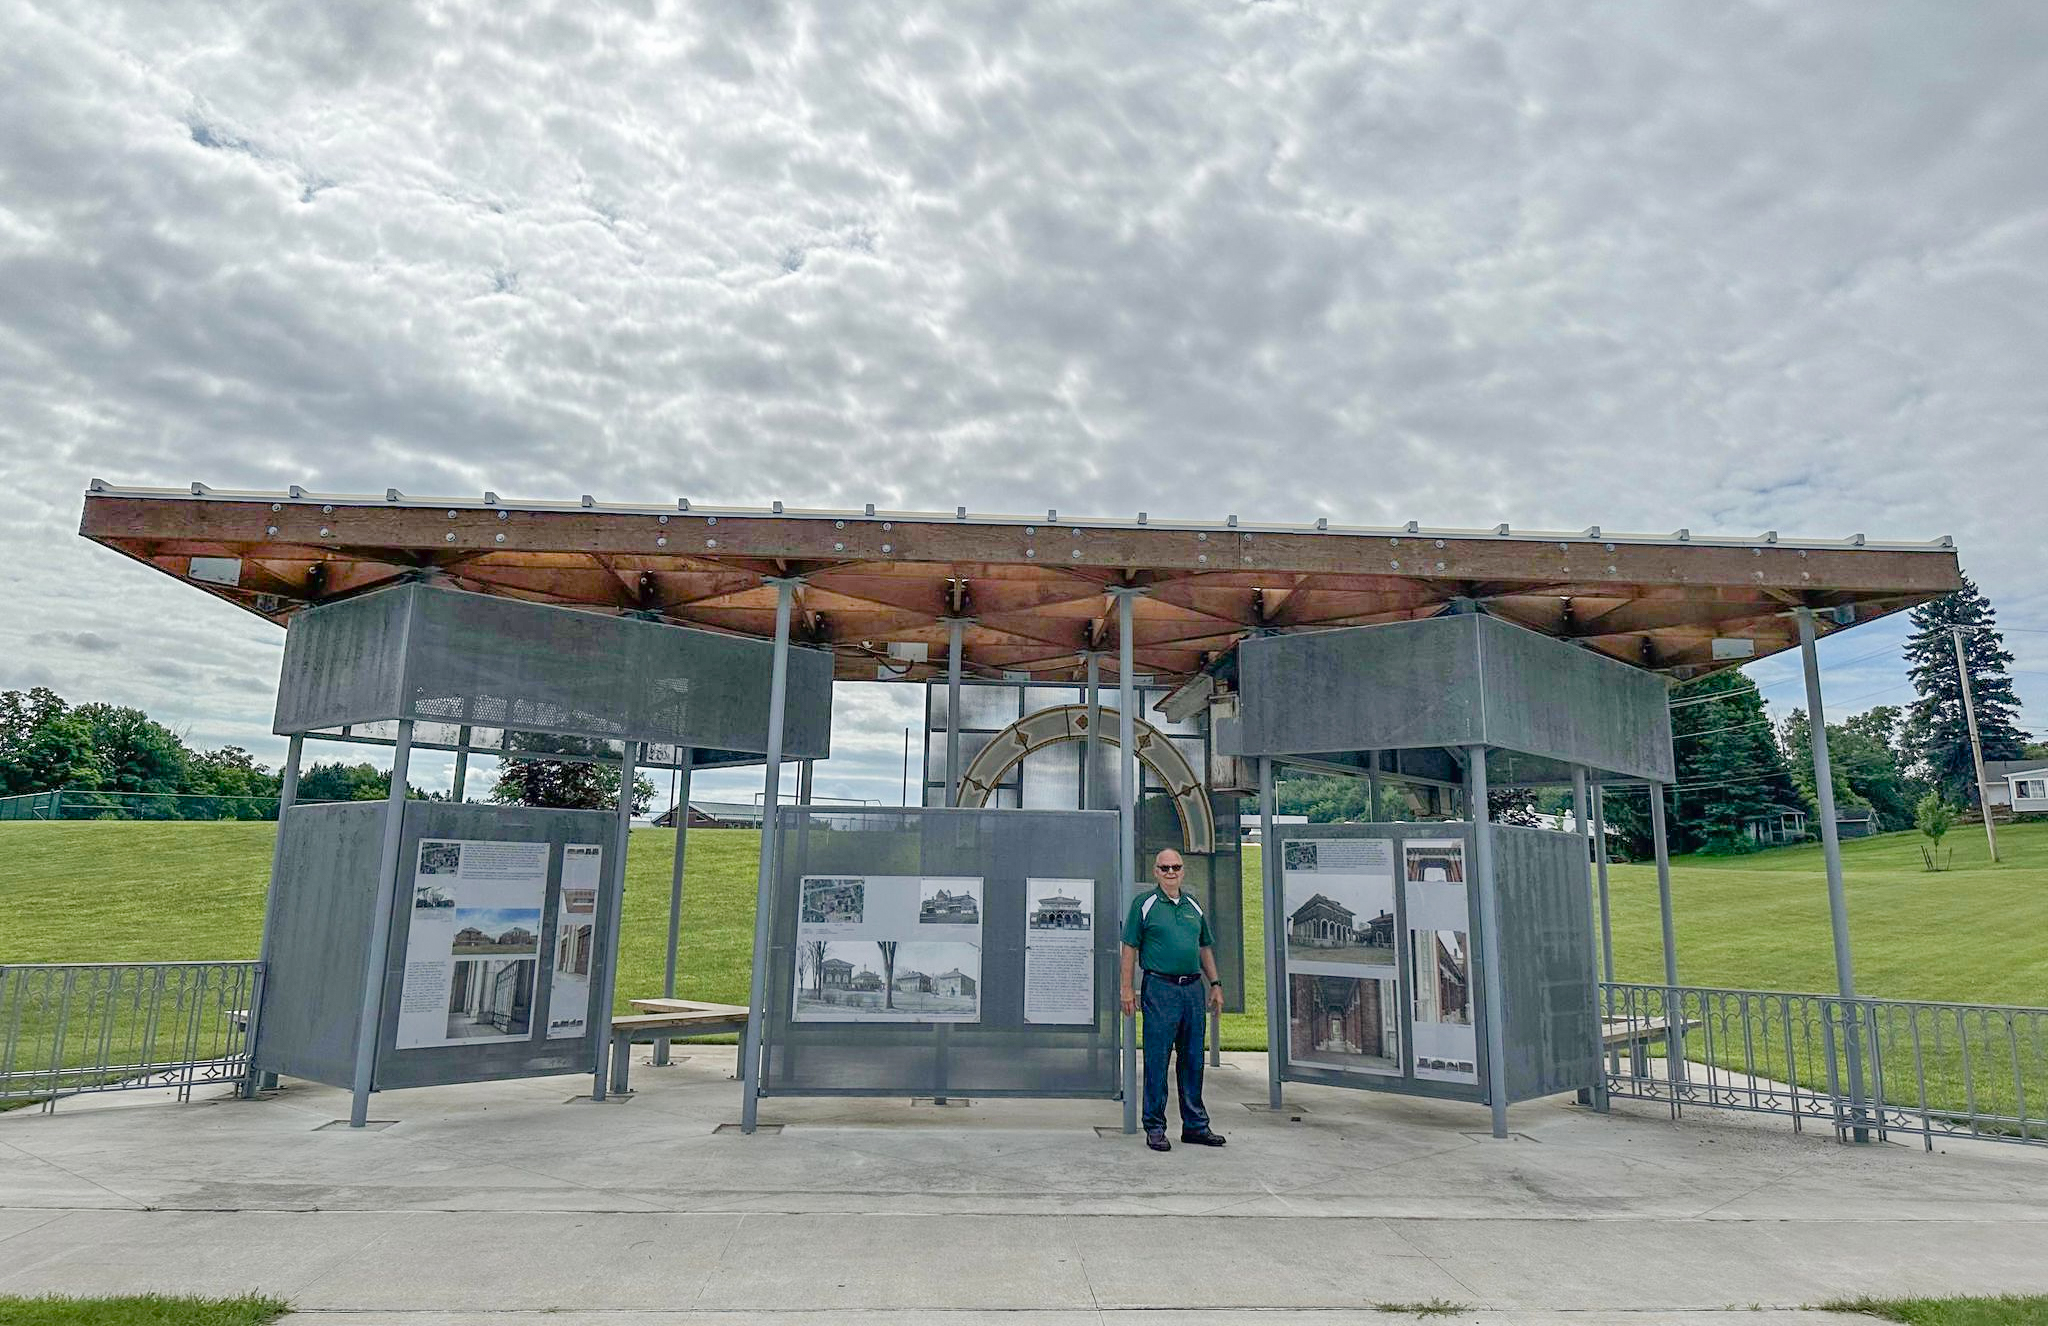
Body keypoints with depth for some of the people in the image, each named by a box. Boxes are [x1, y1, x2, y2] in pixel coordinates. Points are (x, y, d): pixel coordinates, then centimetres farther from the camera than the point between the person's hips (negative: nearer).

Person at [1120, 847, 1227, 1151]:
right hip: (1160, 987, -5)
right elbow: (1130, 947, -2)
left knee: (1193, 1060, 11)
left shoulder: (1194, 906, 15)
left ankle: (1195, 1125, 21)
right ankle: (1155, 1128, 9)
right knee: (1157, 1061, 0)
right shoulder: (1144, 904, -1)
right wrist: (1127, 989, -8)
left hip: (1193, 987, 5)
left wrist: (1215, 984, 16)